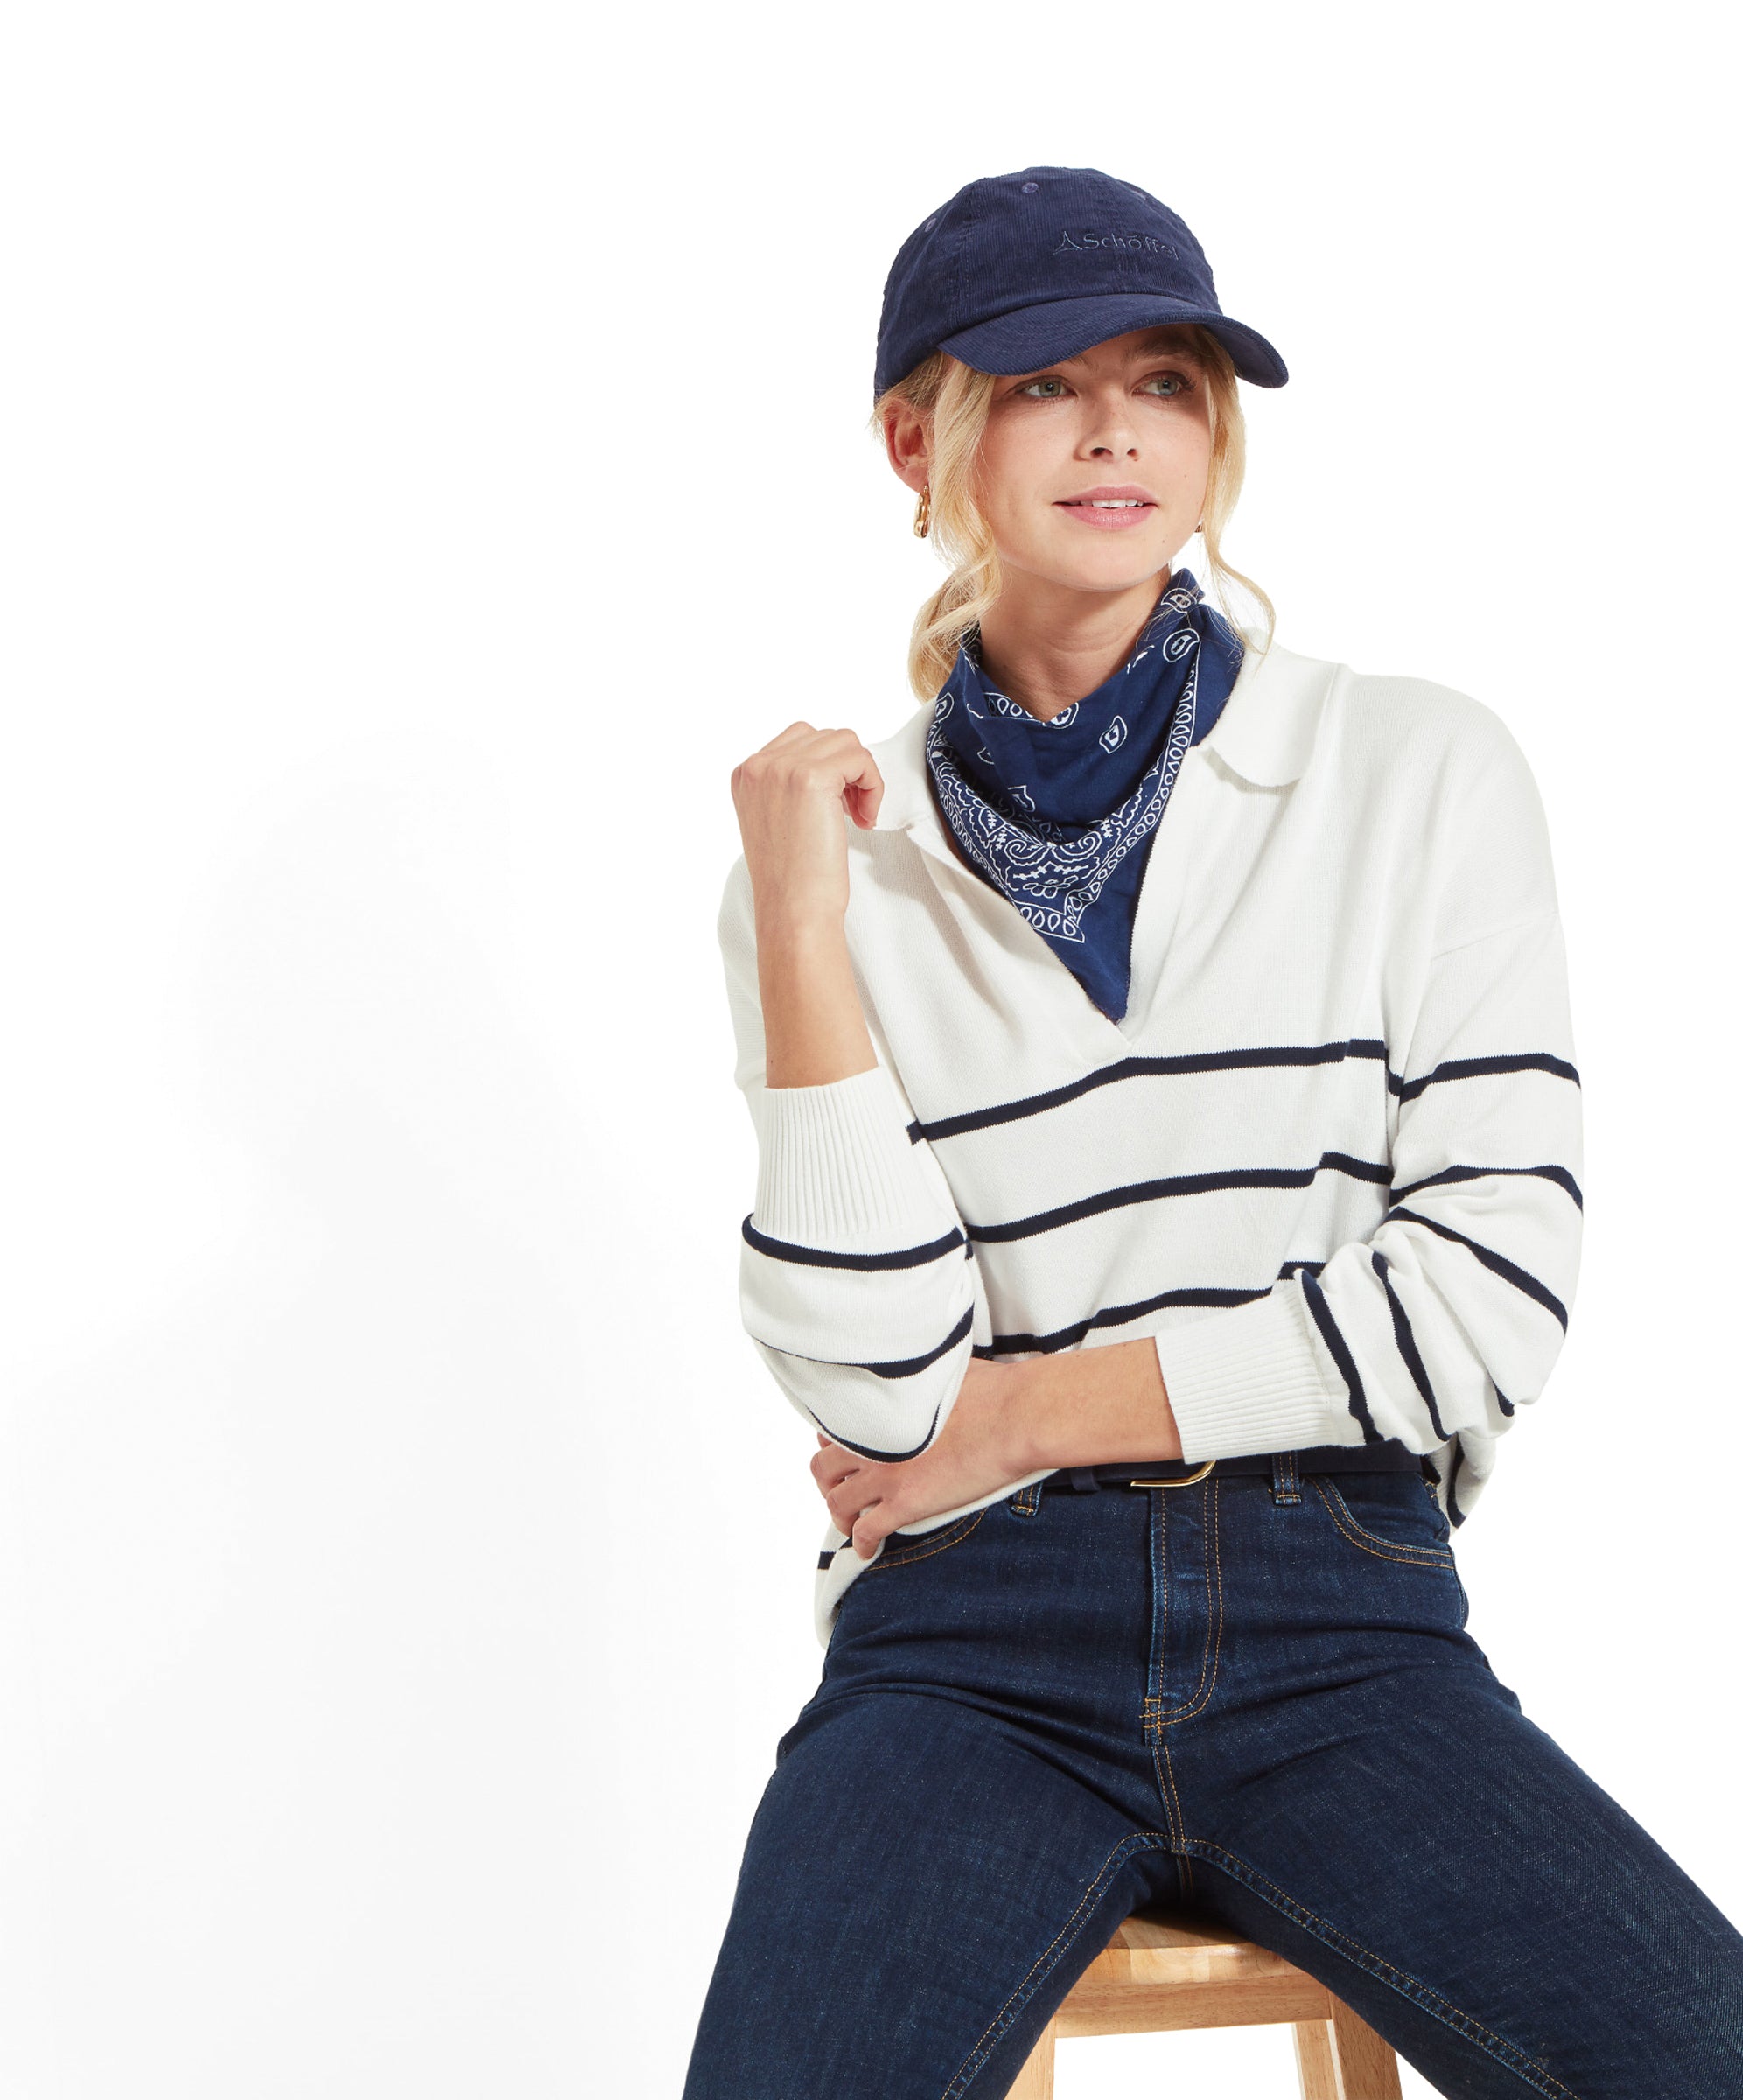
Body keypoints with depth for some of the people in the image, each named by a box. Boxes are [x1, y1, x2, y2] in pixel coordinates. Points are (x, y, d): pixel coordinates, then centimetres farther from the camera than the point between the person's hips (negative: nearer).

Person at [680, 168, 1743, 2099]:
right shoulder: (839, 859, 5)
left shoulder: (1422, 774, 4)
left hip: (1343, 1628, 1)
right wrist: (801, 931, -10)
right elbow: (883, 1392, -5)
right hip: (972, 1648, 0)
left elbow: (1482, 1301, -3)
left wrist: (1035, 1408, -2)